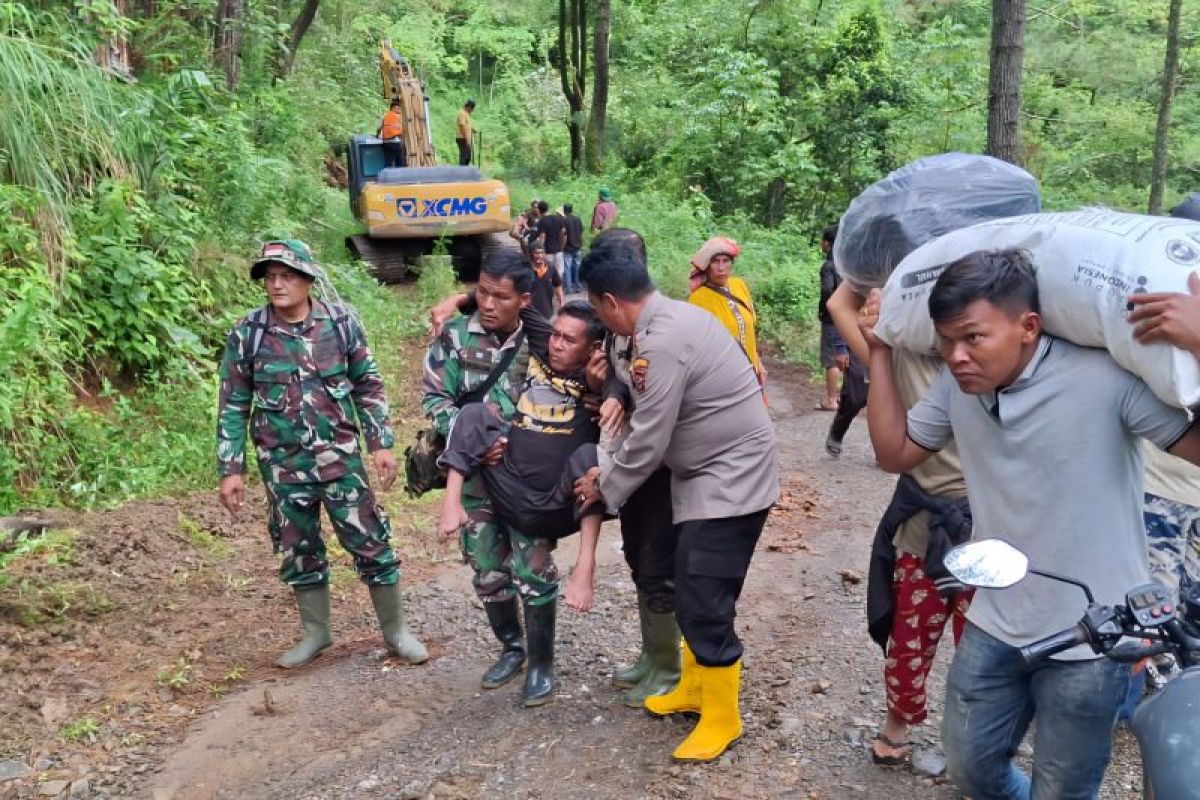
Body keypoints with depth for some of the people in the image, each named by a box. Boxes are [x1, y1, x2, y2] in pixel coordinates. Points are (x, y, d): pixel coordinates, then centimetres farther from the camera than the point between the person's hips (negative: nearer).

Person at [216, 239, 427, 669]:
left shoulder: (340, 322, -5)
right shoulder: (246, 334, -5)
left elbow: (368, 386, 4)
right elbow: (233, 406, 1)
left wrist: (381, 443, -1)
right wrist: (231, 469, -2)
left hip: (341, 457, -1)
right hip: (283, 465, 1)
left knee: (371, 543, 3)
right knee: (299, 552, 13)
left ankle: (395, 629, 20)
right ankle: (316, 632, 33)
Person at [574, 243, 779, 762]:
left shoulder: (662, 342, -25)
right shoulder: (672, 317, 7)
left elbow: (648, 442, -21)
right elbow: (655, 424, 10)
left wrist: (605, 485, -5)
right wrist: (609, 468, 5)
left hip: (731, 480, -10)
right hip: (710, 476, 10)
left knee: (704, 604, -3)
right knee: (692, 593, 18)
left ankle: (721, 718, 13)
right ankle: (694, 687, 34)